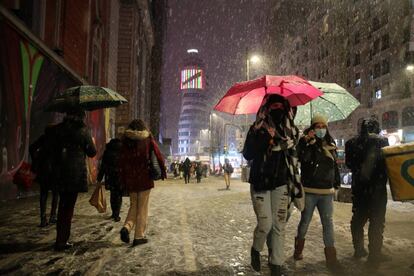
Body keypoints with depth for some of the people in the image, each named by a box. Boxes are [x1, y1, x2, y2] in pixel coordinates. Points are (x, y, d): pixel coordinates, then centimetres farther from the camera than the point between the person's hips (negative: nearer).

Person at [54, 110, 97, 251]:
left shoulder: (58, 129, 7)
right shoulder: (83, 130, -5)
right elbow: (92, 152, 3)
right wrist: (91, 142, 19)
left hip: (60, 171, 5)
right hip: (75, 173, -4)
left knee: (62, 205, 17)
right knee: (69, 207, 4)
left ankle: (60, 239, 22)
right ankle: (61, 242, 6)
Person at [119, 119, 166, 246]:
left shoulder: (126, 139, 4)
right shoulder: (148, 138, -1)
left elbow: (121, 160, 2)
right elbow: (159, 156, -3)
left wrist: (122, 179, 6)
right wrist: (163, 171, 8)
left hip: (130, 178, 3)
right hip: (144, 177, -2)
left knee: (133, 205, 17)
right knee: (142, 207, 5)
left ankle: (126, 227, -4)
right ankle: (139, 236, 8)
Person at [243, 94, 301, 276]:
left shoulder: (290, 131, 5)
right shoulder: (257, 130, -5)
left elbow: (293, 156, 11)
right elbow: (247, 155, -12)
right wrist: (265, 139, -21)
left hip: (281, 184, 3)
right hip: (260, 183, -3)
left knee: (279, 225, 4)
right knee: (265, 224, -7)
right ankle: (256, 249, 24)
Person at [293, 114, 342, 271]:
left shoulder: (330, 144, 11)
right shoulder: (306, 143, -3)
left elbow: (334, 165, 18)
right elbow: (300, 157, -21)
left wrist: (336, 184, 15)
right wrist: (306, 140, -26)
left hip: (327, 191, 4)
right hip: (309, 190, -3)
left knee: (328, 223, 3)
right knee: (305, 220, 8)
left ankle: (331, 258, 9)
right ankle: (298, 249, 29)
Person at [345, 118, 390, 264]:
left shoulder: (351, 142, 2)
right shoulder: (381, 141, -11)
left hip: (358, 187, 5)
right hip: (377, 187, -5)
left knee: (358, 218, 14)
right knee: (377, 220, 4)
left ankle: (358, 249, 23)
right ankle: (374, 253, 9)